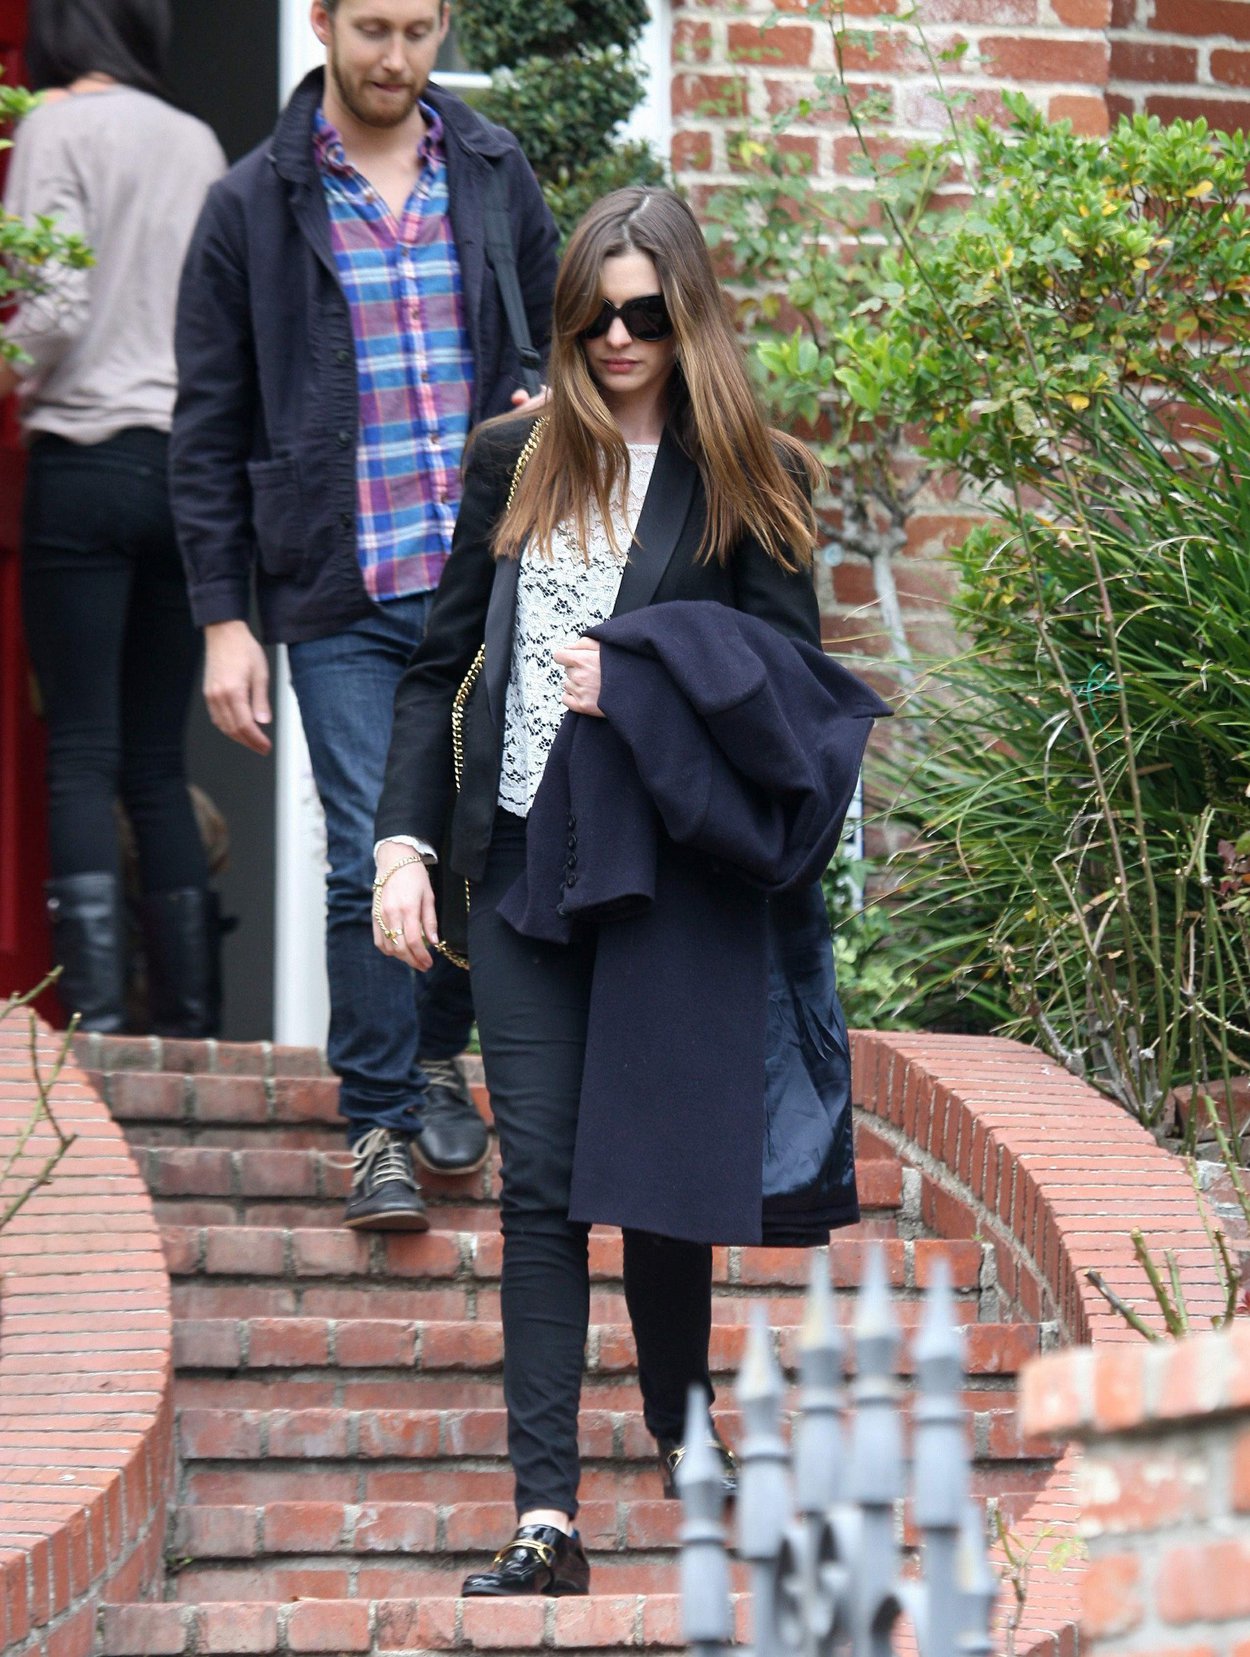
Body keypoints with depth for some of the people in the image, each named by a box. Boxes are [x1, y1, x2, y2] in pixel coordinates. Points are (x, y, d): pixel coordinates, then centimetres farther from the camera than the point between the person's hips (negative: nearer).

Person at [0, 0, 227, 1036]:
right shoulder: (199, 143, 12)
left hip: (90, 455, -5)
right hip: (195, 465, 5)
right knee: (158, 763, 9)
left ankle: (97, 1011, -13)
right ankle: (191, 1015, 5)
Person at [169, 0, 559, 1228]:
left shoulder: (495, 177, 8)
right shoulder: (253, 207, 1)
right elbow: (208, 433, 2)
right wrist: (222, 618, -3)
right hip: (341, 597, -2)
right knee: (372, 861, -6)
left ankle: (436, 1055, 30)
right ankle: (379, 1126, 6)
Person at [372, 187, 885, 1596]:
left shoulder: (749, 480, 2)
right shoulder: (514, 462, 10)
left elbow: (792, 674, 0)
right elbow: (439, 664, 11)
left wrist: (636, 675, -13)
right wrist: (405, 840, 1)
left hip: (672, 871, -2)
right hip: (519, 863, 2)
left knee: (659, 1168, 5)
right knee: (540, 1184, -3)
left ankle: (680, 1421, 30)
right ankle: (546, 1515, -7)